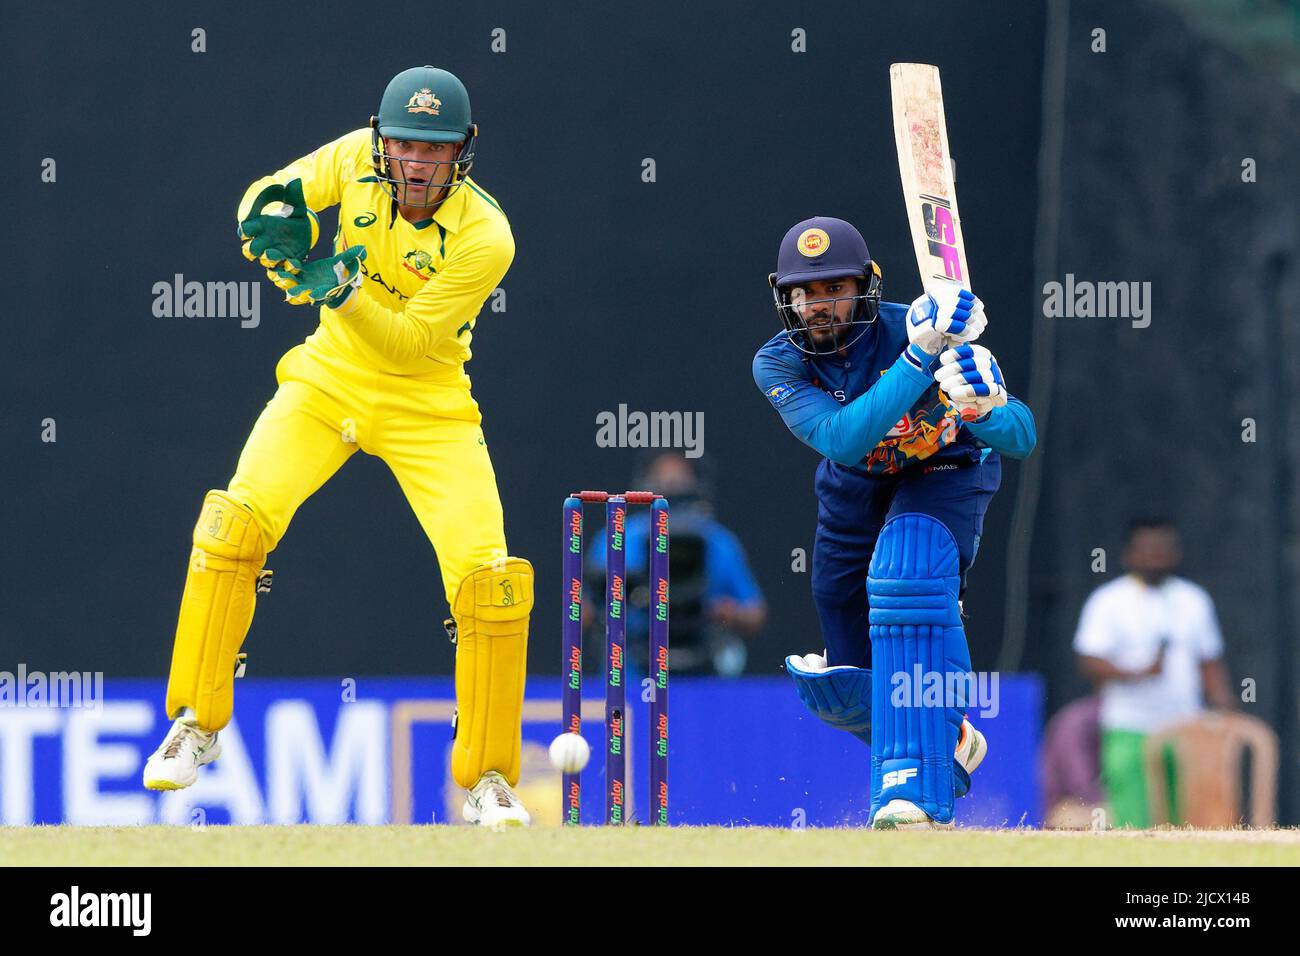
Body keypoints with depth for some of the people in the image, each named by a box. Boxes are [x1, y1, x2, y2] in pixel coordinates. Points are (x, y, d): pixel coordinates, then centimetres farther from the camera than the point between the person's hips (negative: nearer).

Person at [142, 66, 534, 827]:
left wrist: (342, 294, -39)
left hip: (425, 404, -2)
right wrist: (270, 209, -22)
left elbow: (409, 340, -23)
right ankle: (196, 723, -2)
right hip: (329, 379, 2)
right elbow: (268, 197, 2)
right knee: (236, 522, -19)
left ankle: (489, 779, 2)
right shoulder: (359, 159, -12)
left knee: (487, 579, -15)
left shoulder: (485, 237, -23)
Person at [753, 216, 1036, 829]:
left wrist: (982, 410, -54)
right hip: (854, 490, 4)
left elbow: (1022, 439, -30)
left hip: (945, 475, -4)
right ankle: (949, 739, 43)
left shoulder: (909, 330, -29)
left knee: (906, 569, -37)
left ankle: (915, 790, -38)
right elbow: (845, 439, -41)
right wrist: (919, 360, -50)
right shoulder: (778, 364, -23)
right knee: (844, 692, 8)